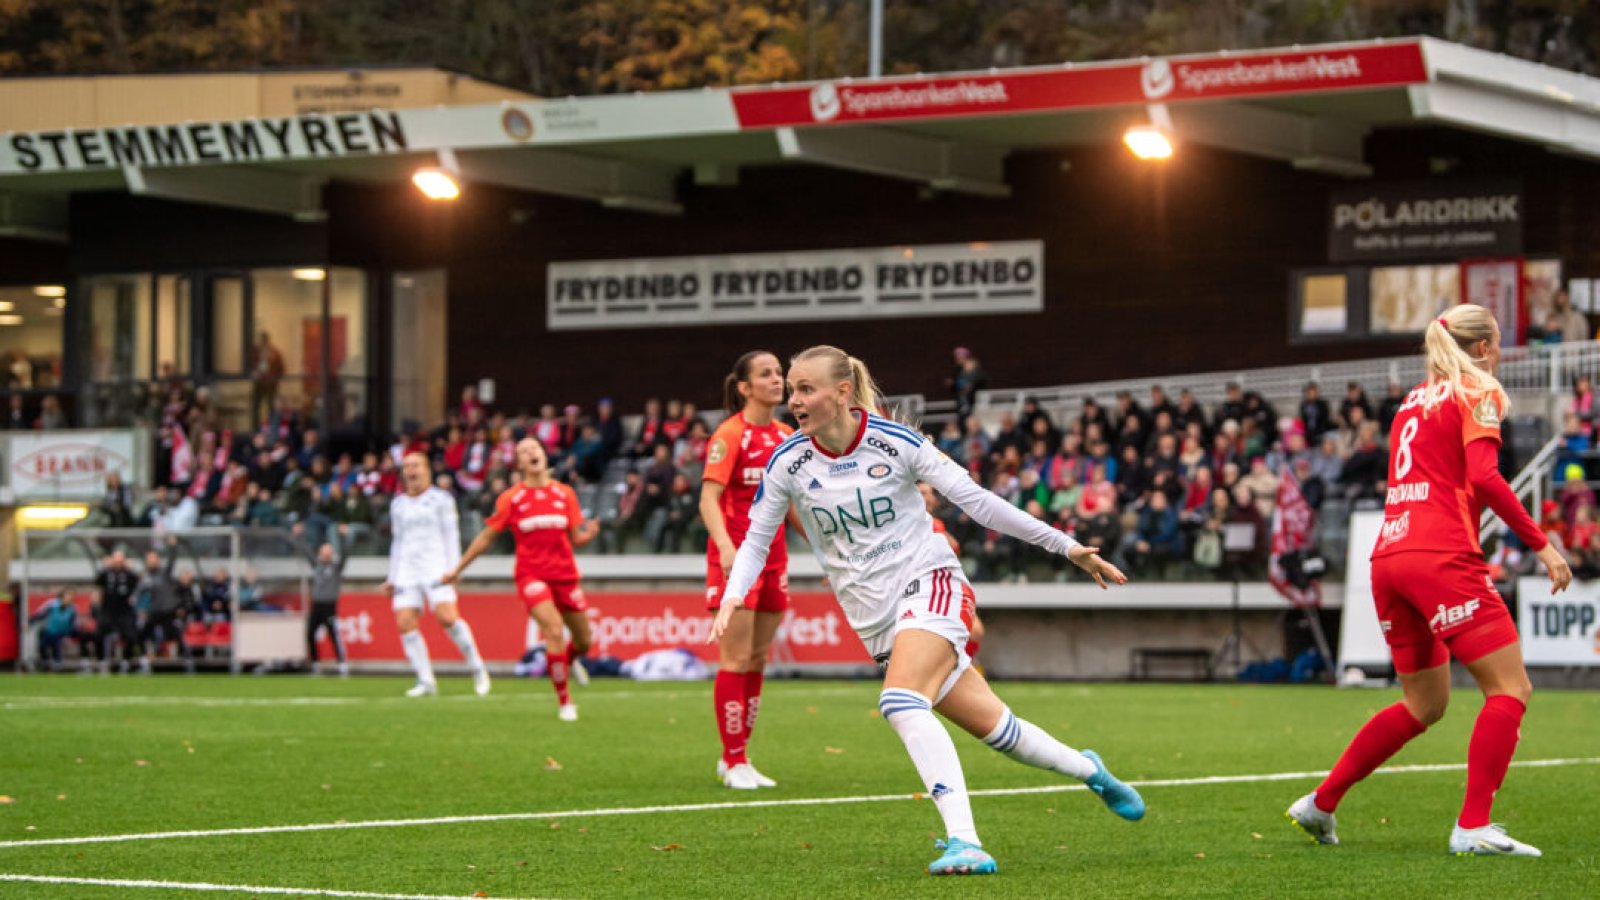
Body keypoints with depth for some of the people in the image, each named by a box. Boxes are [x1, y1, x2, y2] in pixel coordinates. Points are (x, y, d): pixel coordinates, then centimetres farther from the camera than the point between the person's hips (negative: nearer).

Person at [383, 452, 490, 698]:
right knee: (404, 624, -11)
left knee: (447, 617, -22)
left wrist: (452, 569, -7)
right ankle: (426, 681, -5)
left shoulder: (440, 499, 6)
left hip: (435, 565, -5)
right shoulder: (398, 505, 19)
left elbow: (451, 536, 3)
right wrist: (392, 578, 20)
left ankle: (477, 667, -5)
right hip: (407, 569, 5)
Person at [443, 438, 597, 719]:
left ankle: (571, 659, 49)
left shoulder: (565, 493, 6)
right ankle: (565, 702, -12)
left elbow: (575, 538, 9)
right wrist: (458, 568, 11)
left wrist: (588, 534, -14)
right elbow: (486, 537, 9)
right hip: (531, 574, -3)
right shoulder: (511, 498, 0)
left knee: (583, 641, 9)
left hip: (565, 574, 3)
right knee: (554, 631, -24)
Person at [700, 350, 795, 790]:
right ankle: (733, 761, -1)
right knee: (736, 660, -6)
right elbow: (708, 498, -18)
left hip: (772, 553, 7)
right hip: (736, 556, -7)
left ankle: (738, 757, 16)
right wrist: (726, 547, -33)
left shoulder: (786, 436, 11)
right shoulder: (730, 434, -10)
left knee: (758, 660, 9)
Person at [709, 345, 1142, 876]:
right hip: (874, 615, 3)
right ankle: (1087, 769, 30)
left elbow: (974, 499, -6)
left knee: (901, 703, -30)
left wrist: (1067, 547, -4)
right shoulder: (788, 463, -4)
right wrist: (734, 596, -16)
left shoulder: (894, 442, -12)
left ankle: (963, 840, -34)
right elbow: (756, 539, 5)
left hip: (928, 580, -3)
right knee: (991, 726, 3)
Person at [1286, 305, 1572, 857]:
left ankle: (1319, 805, 19)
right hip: (1442, 557, -8)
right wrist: (1542, 544, -10)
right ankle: (1473, 827, -16)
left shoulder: (1416, 399, 23)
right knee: (1509, 689, -5)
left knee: (1424, 704, 19)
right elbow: (1483, 478, -12)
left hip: (1390, 557, 8)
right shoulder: (1478, 393, 1)